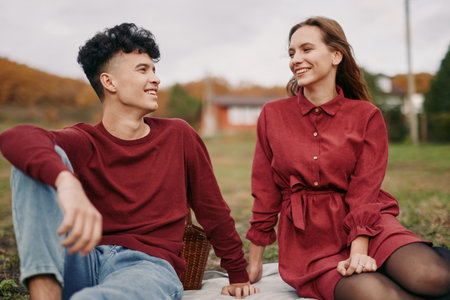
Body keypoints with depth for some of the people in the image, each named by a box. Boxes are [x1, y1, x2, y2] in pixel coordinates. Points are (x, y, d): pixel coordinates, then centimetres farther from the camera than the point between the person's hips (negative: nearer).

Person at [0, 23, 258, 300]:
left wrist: (239, 277, 22)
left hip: (148, 266, -3)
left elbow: (214, 212, 17)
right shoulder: (84, 143, 3)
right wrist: (66, 182, -43)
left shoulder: (179, 136, 10)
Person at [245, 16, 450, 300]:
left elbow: (365, 192, -5)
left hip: (365, 226, 0)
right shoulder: (273, 115, 4)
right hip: (307, 239, 0)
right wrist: (254, 263, 9)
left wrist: (359, 252, -22)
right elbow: (265, 193, 7)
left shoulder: (367, 116, 1)